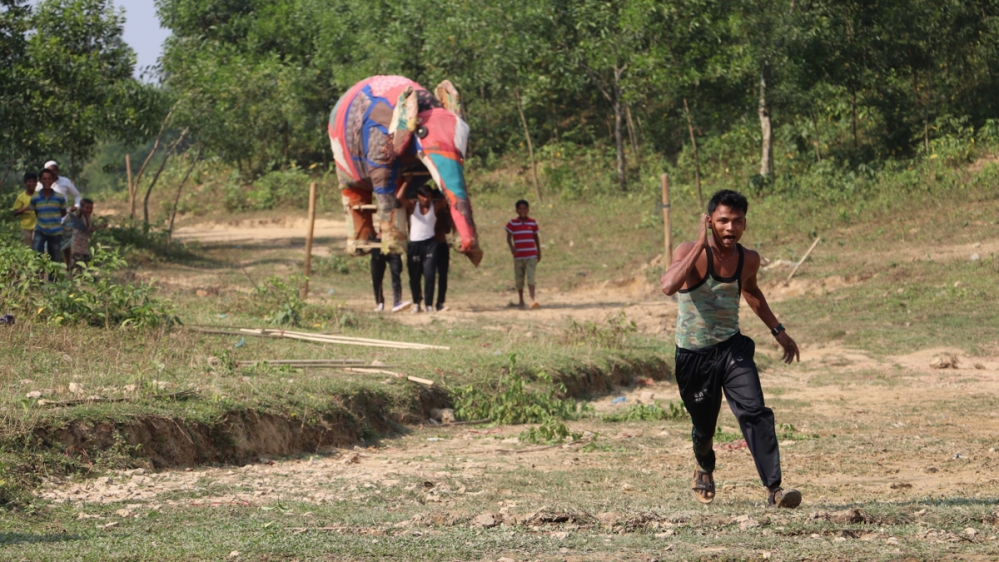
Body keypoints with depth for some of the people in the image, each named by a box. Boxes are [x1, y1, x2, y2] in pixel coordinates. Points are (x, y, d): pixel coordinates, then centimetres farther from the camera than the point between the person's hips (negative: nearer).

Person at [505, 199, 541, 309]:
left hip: (531, 256, 0)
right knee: (519, 279, 8)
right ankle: (521, 301, 22)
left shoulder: (533, 223, 7)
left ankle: (532, 300, -21)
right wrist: (511, 247, -25)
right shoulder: (512, 224, 1)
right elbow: (508, 237, -5)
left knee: (530, 278, -14)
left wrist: (539, 252, 18)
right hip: (518, 256, 0)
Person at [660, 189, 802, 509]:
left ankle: (773, 488, -23)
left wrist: (778, 330, 25)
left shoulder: (748, 260, -1)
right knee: (704, 426, 12)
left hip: (732, 348, 2)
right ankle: (704, 468, 47)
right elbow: (668, 286, -37)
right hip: (693, 354, -2)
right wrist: (701, 245, -34)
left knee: (755, 412, -19)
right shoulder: (691, 253, -16)